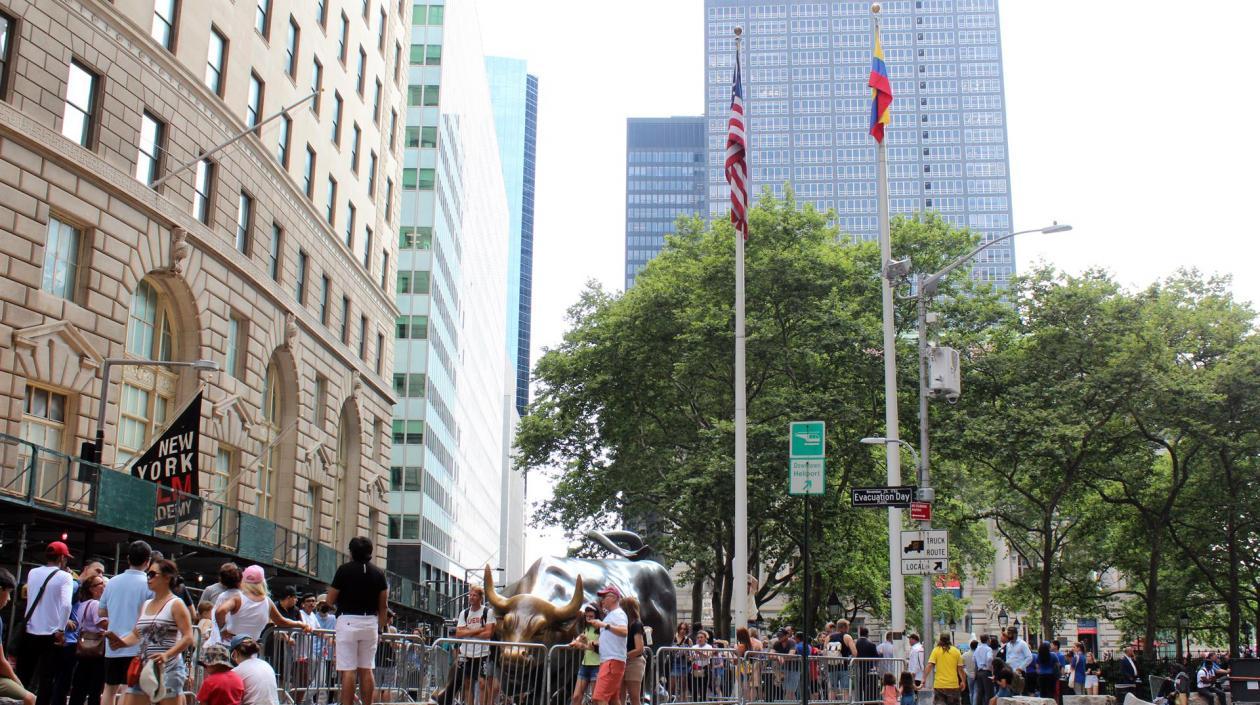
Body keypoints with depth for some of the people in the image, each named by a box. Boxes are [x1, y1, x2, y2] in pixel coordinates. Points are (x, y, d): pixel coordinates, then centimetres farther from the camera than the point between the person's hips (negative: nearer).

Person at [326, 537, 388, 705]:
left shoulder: (345, 570, -5)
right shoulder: (379, 573, 6)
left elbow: (330, 600, -1)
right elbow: (384, 606, 7)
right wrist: (380, 627, 16)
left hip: (348, 620, -4)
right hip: (370, 622, 4)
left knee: (348, 670, -3)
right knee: (366, 669, 9)